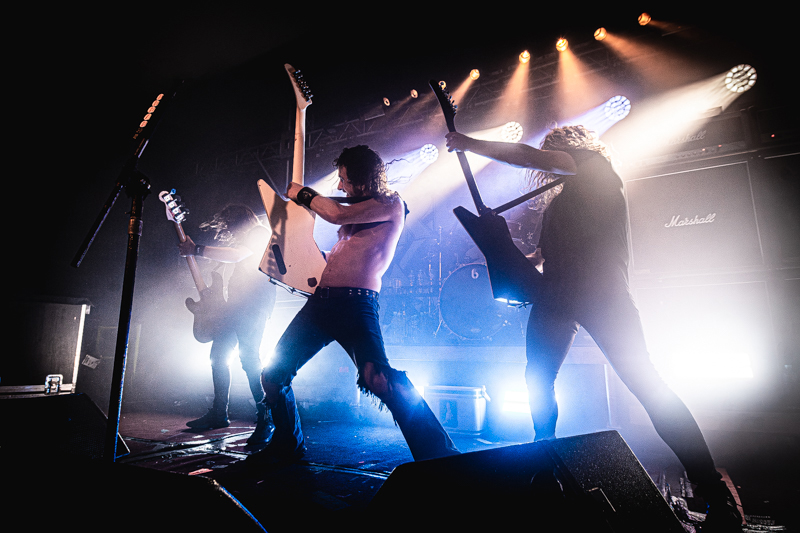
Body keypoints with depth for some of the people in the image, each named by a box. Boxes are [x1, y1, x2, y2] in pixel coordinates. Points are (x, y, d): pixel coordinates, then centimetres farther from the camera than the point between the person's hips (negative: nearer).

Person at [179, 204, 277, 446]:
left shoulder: (259, 232, -1)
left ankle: (266, 418, -15)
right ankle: (218, 414, 20)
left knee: (248, 356, -19)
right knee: (218, 354, 9)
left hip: (256, 301, -10)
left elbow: (237, 255, -18)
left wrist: (196, 249, -13)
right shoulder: (243, 240, 28)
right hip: (237, 304, 10)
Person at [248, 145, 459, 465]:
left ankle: (439, 454, -13)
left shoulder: (391, 204, -2)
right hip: (319, 301, 9)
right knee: (273, 373, 11)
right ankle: (288, 446, 30)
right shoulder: (357, 209, 25)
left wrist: (302, 194, 2)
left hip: (355, 304, -9)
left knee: (377, 377, -27)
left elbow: (337, 214, -16)